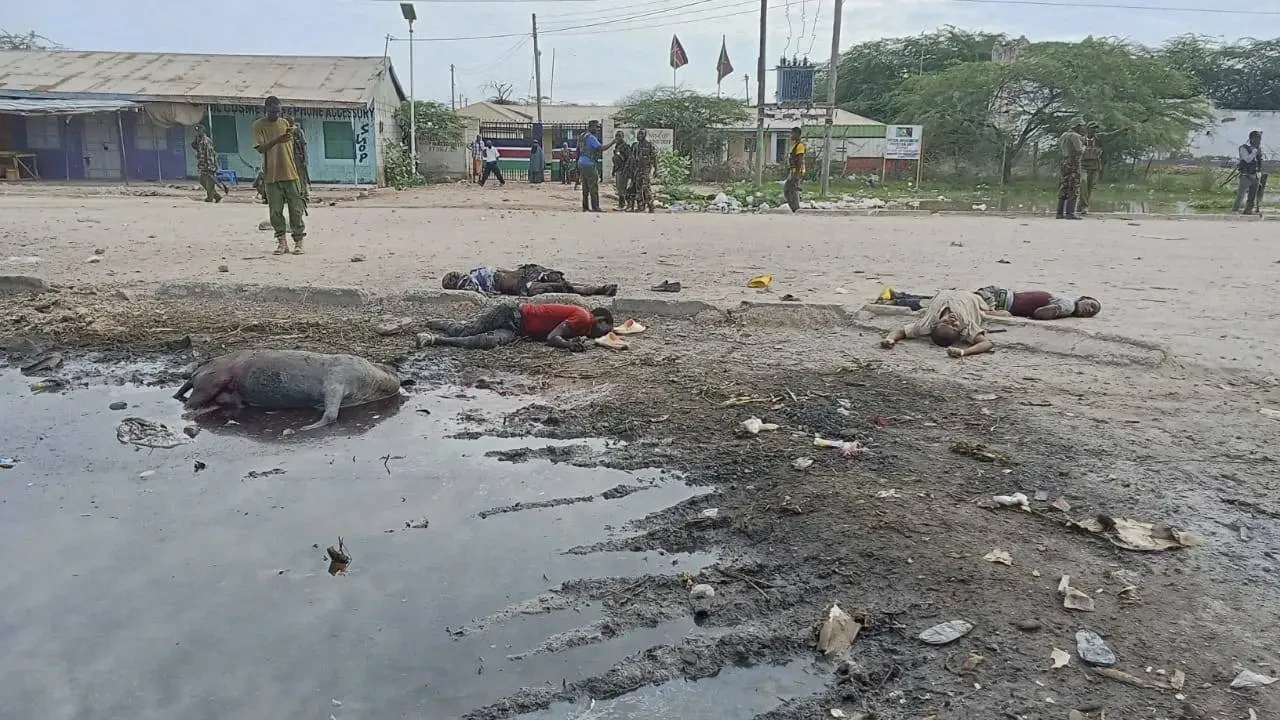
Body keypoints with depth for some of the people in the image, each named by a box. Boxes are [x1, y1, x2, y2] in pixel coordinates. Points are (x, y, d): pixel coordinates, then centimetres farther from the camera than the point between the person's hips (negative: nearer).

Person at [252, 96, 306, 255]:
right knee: (275, 211, 1)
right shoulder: (258, 125, 0)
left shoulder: (285, 123, 10)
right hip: (271, 175, -2)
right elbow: (260, 148, -12)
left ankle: (298, 241, 5)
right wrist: (277, 140, -24)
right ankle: (281, 242, 9)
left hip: (290, 174, 2)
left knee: (296, 209, 0)